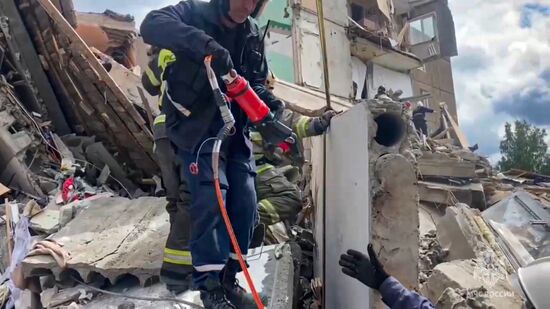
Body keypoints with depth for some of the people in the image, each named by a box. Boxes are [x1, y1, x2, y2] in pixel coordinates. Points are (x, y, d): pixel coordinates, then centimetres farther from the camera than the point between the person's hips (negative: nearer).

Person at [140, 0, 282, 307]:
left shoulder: (253, 34, 10)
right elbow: (152, 25, -26)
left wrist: (268, 100, -10)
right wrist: (204, 43, -41)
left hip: (236, 129, 6)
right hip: (197, 126, -6)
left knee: (245, 203, 1)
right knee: (211, 199, -17)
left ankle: (228, 278, 16)